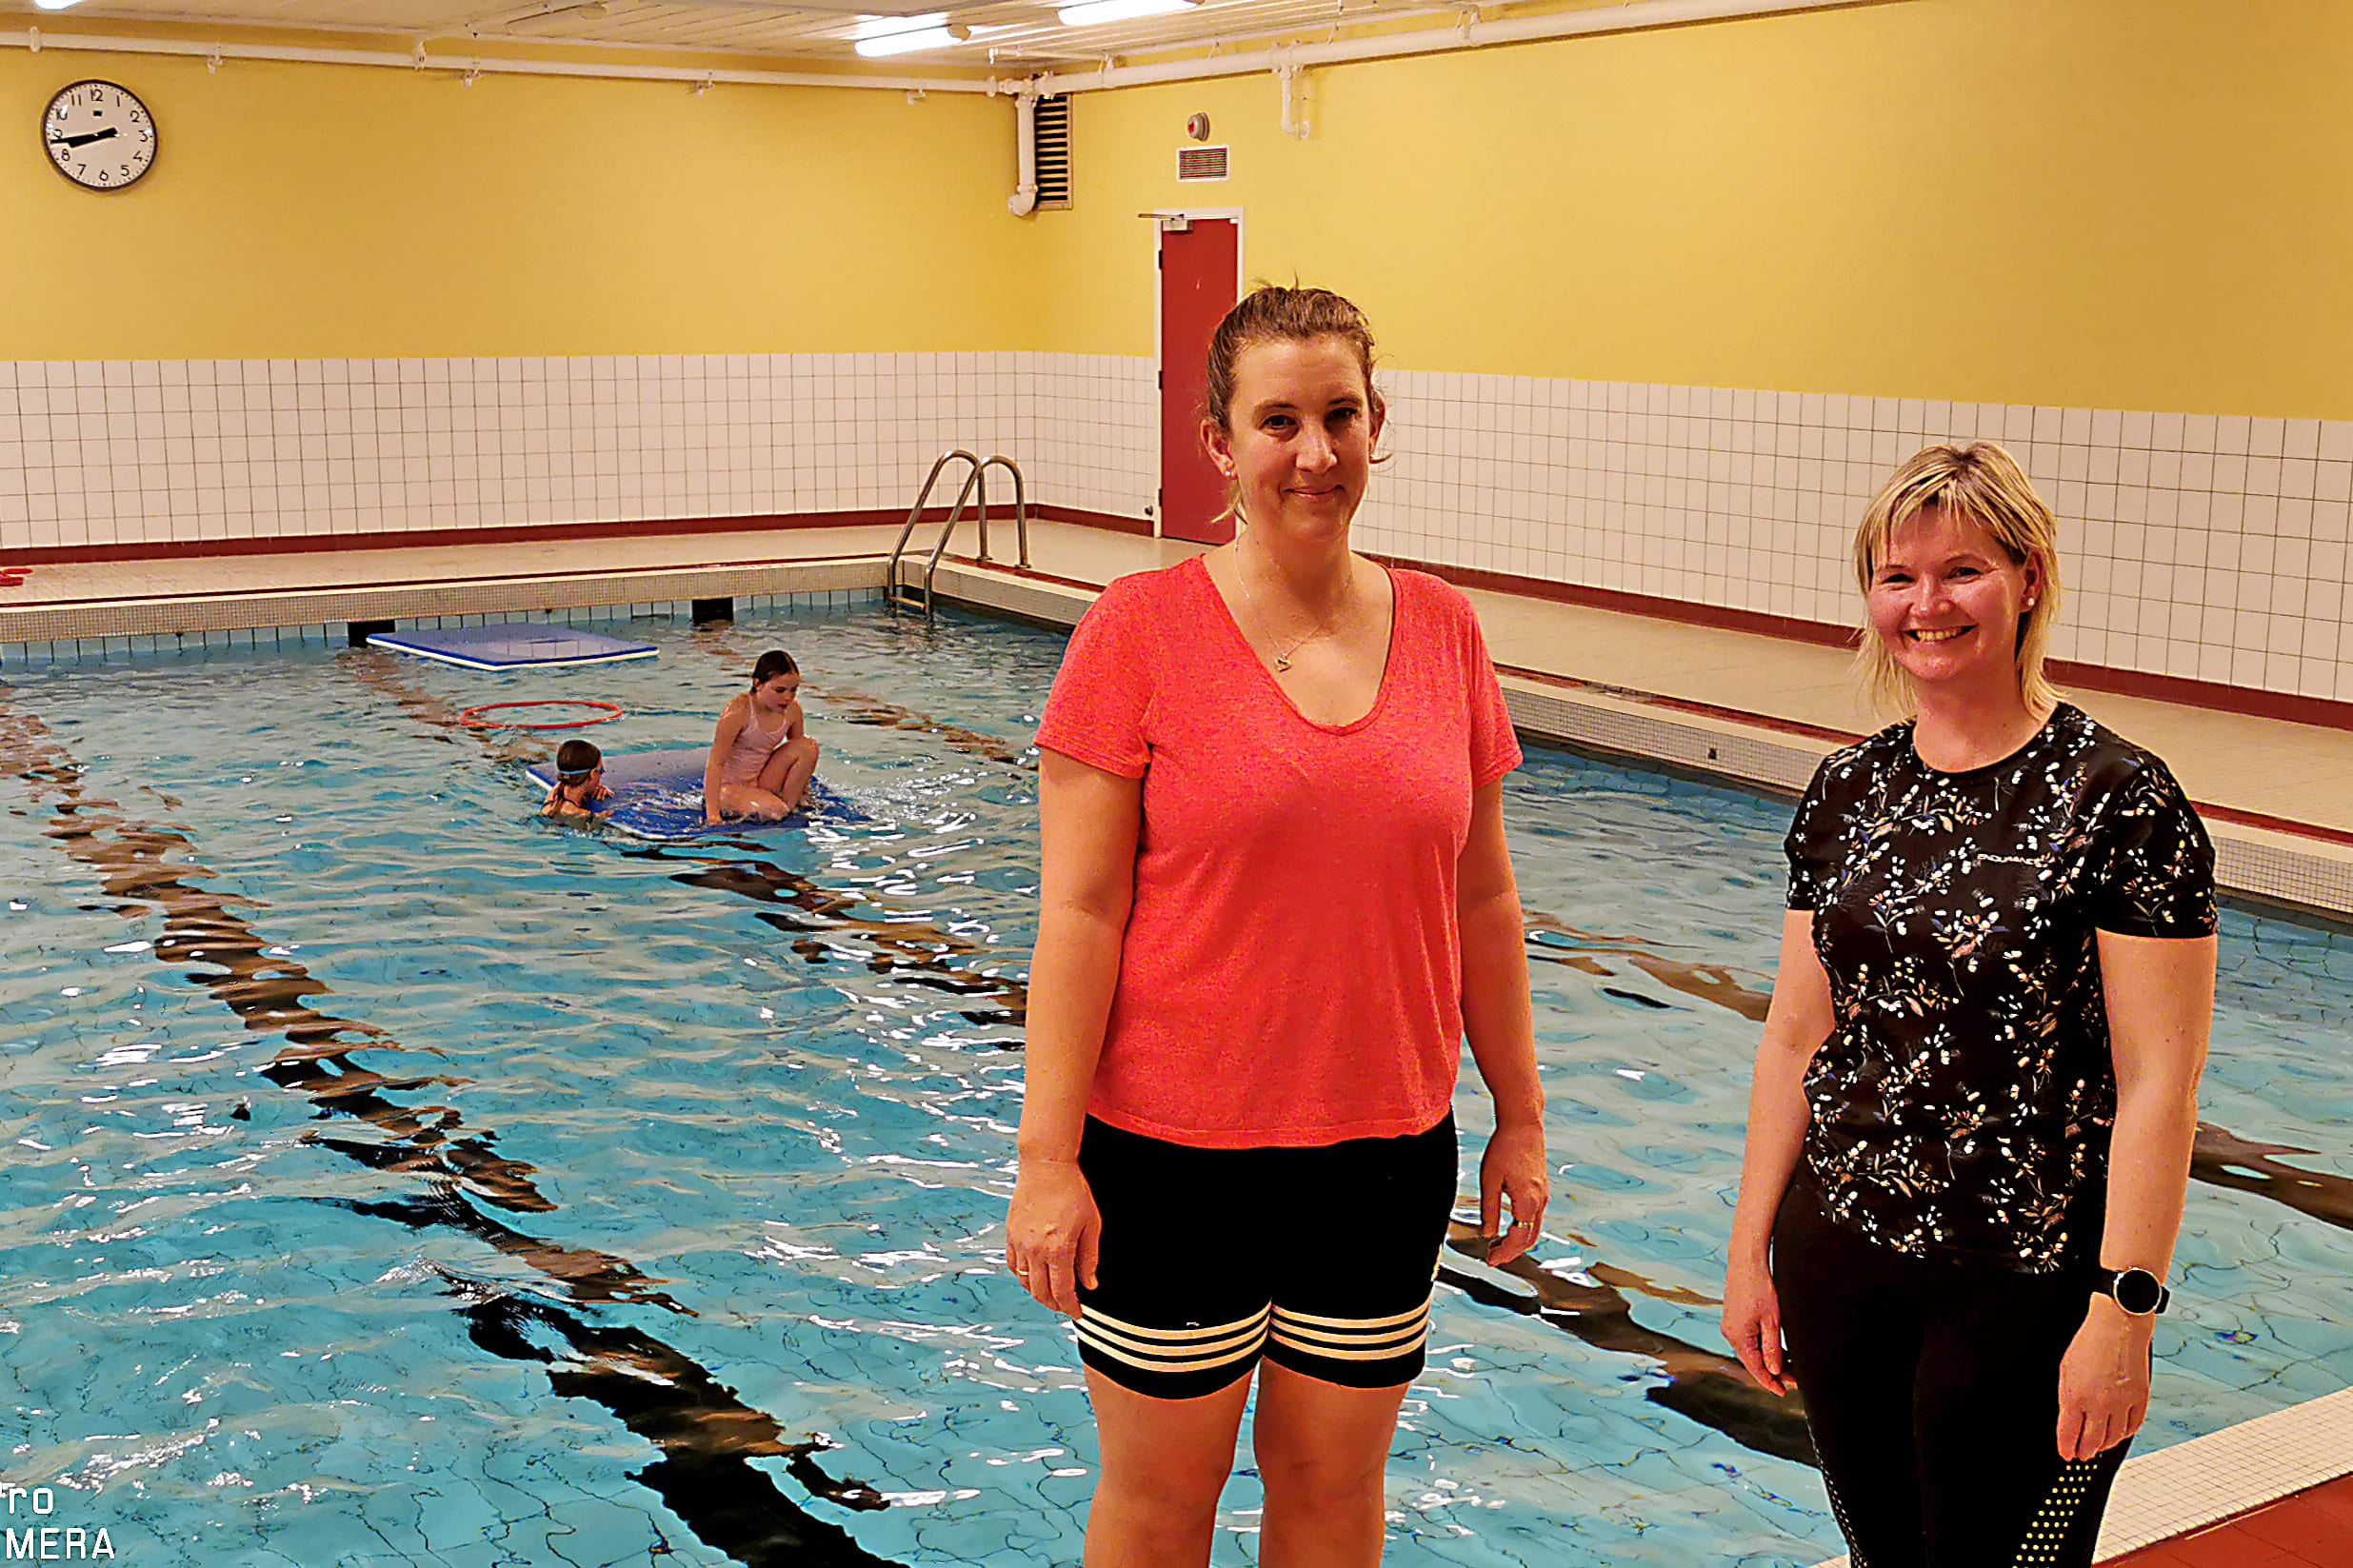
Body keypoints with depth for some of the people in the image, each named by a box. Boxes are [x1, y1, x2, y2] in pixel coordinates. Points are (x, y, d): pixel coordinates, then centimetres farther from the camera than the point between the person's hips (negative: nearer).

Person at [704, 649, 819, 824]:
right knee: (772, 810, -34)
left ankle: (790, 807, -4)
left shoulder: (792, 710, -4)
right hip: (727, 786, -7)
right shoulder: (738, 710, -23)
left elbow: (799, 755, 14)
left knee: (808, 746, -11)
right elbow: (715, 764, -24)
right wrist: (712, 815, -29)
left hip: (760, 783, 7)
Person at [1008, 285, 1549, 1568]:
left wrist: (1519, 1114, 12)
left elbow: (1481, 899, 9)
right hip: (1175, 1154, -3)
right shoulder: (1141, 629, -9)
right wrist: (1047, 1158, -12)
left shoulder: (1442, 629, 3)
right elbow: (1079, 913, -10)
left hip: (1388, 1148, 4)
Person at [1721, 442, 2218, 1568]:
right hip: (1839, 1254, 5)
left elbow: (2157, 1086, -13)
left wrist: (2123, 1312, -16)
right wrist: (1752, 1248, 8)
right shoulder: (1848, 790, 4)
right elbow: (1798, 1035, 8)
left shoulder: (2120, 802, -12)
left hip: (2026, 1286, -5)